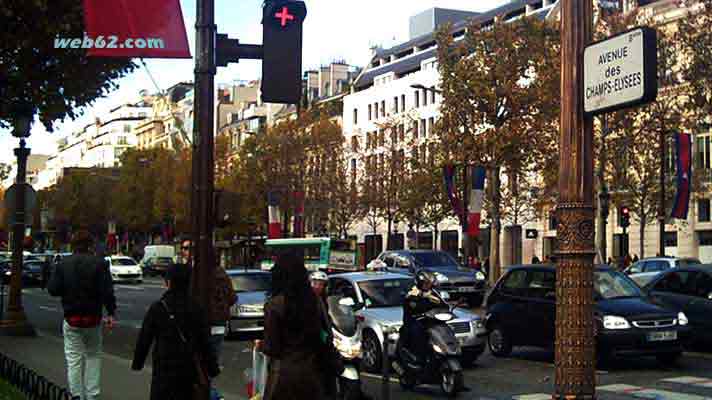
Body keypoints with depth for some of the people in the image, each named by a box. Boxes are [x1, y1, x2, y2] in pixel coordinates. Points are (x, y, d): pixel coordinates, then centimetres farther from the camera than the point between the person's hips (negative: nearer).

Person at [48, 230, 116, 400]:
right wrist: (111, 313, -9)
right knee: (93, 356, 12)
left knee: (74, 358, 7)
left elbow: (52, 289, -4)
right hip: (93, 318, 0)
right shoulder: (99, 264, -6)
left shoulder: (63, 264, -2)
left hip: (71, 318, 0)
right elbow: (107, 291, -13)